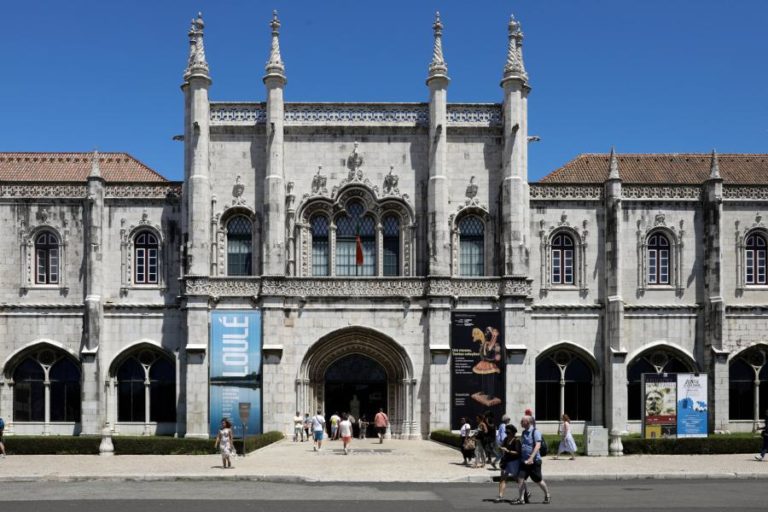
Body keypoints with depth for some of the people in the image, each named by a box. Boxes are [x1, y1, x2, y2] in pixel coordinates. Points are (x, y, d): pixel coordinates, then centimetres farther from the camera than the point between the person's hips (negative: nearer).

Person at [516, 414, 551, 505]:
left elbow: (538, 446, -22)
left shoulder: (535, 432, -12)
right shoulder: (524, 432, 11)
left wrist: (531, 458, -30)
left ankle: (547, 496, 24)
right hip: (524, 461, 7)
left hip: (534, 461, -7)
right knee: (520, 478, -4)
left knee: (539, 480, 5)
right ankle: (521, 499, 4)